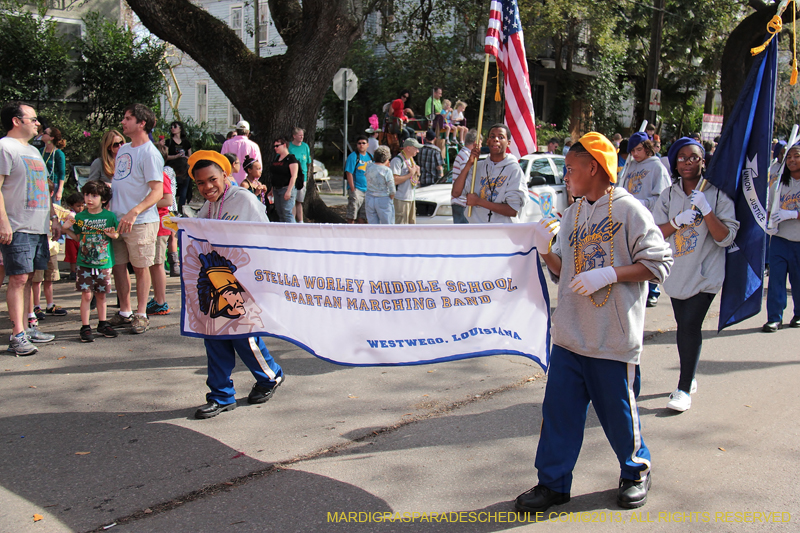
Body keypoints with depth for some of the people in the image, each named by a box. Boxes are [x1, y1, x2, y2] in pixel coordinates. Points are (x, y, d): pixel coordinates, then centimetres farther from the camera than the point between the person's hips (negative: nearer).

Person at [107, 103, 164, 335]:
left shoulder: (150, 153, -10)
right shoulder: (123, 150, 15)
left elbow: (157, 191, -18)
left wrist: (134, 212, -28)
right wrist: (107, 209, 16)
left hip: (141, 222, -8)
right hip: (117, 220, 8)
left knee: (141, 268, 1)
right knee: (118, 266, 10)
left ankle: (141, 315, 11)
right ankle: (125, 312, 21)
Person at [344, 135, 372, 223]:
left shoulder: (370, 157, 12)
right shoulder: (353, 156, -7)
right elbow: (349, 173, -11)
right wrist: (352, 190, -16)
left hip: (367, 190, 6)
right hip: (356, 190, -6)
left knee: (363, 217, 11)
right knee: (352, 216, -4)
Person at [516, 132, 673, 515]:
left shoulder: (629, 210, -9)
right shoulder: (572, 214, 11)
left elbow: (659, 264, -10)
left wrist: (608, 274, -19)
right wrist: (547, 250, -5)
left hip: (614, 338, -6)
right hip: (570, 334, 6)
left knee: (618, 410, 8)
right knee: (559, 409, 6)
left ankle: (636, 471, 33)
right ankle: (553, 483, 19)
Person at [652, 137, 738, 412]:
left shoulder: (717, 194, -5)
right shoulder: (669, 195, 5)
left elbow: (726, 237, -11)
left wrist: (706, 211, -23)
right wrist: (677, 222, -17)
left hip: (705, 273, -4)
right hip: (676, 272, 4)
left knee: (690, 327, -11)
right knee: (685, 328, 12)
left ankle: (684, 389, -2)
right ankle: (689, 378, 30)